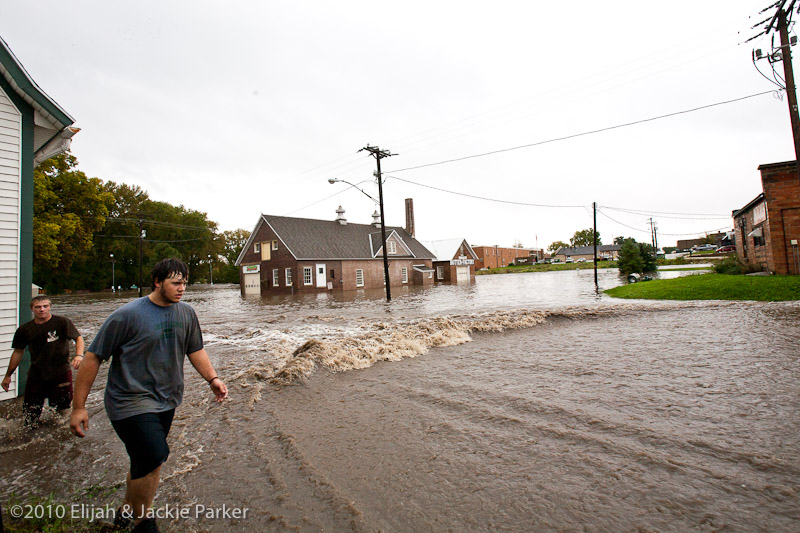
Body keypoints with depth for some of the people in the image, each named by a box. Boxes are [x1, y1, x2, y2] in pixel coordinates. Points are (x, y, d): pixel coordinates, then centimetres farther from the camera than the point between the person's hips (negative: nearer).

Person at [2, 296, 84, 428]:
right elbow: (18, 352, 15)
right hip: (36, 374, 3)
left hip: (61, 371, -3)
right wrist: (8, 375, 18)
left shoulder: (62, 322, -7)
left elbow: (78, 338, -10)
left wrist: (79, 355, -29)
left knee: (63, 407, -1)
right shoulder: (25, 330, 4)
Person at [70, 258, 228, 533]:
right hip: (131, 403, -5)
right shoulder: (127, 315, -13)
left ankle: (127, 511, 43)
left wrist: (212, 378, 0)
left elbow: (195, 350, 13)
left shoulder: (186, 313, 3)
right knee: (152, 458, -14)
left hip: (166, 402, 6)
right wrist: (78, 407, -6)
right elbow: (93, 358, -8)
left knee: (145, 462, 16)